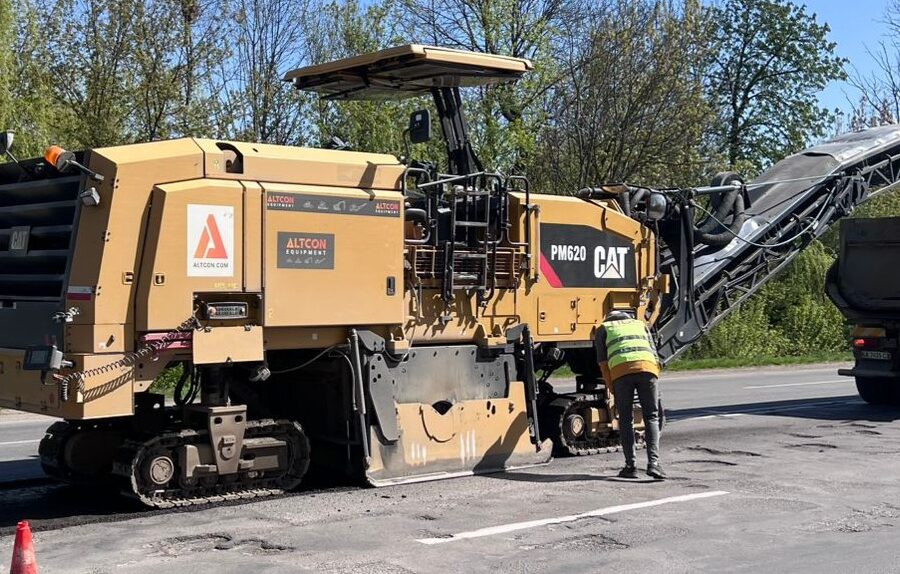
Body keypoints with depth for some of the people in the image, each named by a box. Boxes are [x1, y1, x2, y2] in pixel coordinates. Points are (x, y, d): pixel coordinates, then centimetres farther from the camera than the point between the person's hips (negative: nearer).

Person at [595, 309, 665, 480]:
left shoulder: (604, 328, 28)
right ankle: (653, 462, -7)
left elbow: (603, 361, 18)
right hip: (647, 367, 1)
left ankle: (630, 466, 7)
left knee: (625, 420, 10)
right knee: (651, 417, 7)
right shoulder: (640, 325, 35)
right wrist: (652, 380, 27)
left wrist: (612, 388, 22)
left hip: (620, 370, -1)